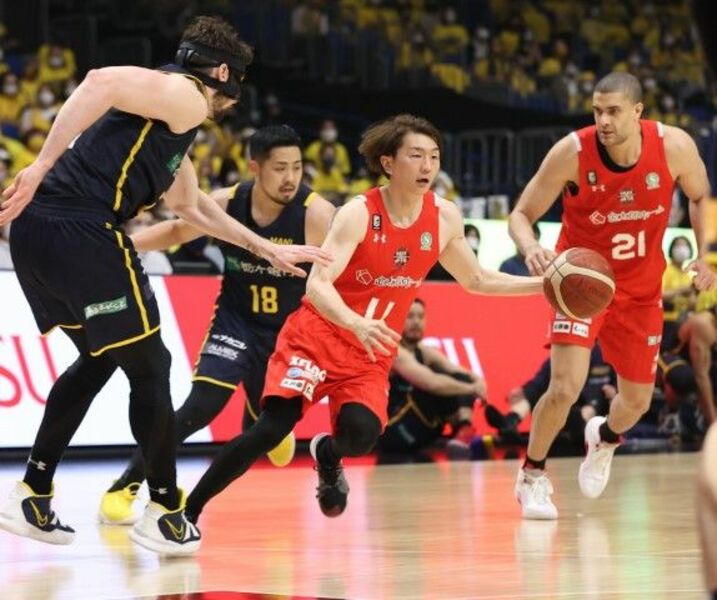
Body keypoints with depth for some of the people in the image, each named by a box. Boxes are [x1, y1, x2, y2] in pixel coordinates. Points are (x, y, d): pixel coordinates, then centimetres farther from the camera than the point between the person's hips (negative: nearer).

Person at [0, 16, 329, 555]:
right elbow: (103, 83, -19)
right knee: (150, 368, 5)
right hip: (82, 231, -10)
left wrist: (269, 250, 50)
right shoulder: (185, 96, 0)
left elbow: (194, 208, 44)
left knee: (99, 360, 25)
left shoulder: (172, 124, 30)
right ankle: (166, 514, 14)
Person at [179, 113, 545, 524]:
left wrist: (543, 284, 6)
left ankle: (328, 455, 15)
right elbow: (318, 284, -25)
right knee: (272, 429, -21)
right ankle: (188, 510, -9)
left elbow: (477, 280, 16)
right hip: (317, 340, -4)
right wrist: (357, 323, -44)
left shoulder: (445, 218, -1)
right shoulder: (359, 214, -16)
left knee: (361, 436, -23)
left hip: (372, 357, 4)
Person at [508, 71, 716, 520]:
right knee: (565, 389, -19)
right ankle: (533, 476, 7)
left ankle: (605, 438, 49)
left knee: (637, 401, 11)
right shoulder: (572, 152, -25)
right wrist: (532, 250, -39)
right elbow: (521, 215, -17)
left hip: (641, 289, 3)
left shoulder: (675, 147, -19)